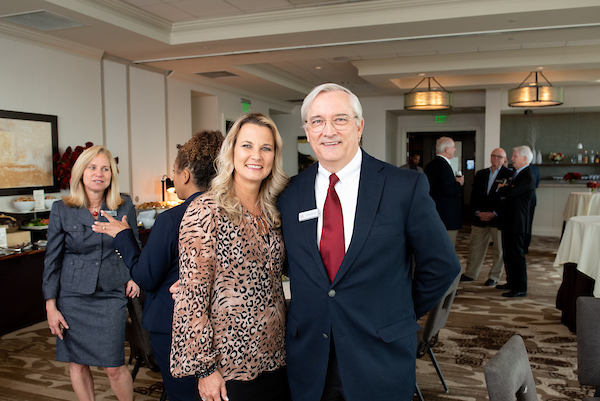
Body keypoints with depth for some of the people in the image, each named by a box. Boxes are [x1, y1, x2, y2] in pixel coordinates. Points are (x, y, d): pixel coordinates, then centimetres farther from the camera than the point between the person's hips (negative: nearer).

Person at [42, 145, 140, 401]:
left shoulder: (124, 207, 0)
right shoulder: (62, 210, -1)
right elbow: (52, 259, 2)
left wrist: (134, 276, -2)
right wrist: (51, 306, 0)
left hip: (111, 294, 0)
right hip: (73, 296, 1)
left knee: (114, 367, -1)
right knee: (77, 364, 9)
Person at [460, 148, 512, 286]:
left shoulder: (509, 175, -3)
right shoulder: (480, 174, 11)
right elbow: (474, 195, 9)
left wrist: (494, 213, -14)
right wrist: (477, 212, -5)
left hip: (498, 217, -4)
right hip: (480, 217, 4)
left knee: (499, 248, 5)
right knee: (475, 245, 9)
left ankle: (494, 276, 18)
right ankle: (470, 273, 20)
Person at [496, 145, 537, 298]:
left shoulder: (528, 176, -15)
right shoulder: (517, 173, 17)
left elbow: (511, 191, -24)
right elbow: (505, 191, 15)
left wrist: (502, 188, -3)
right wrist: (505, 187, -8)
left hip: (517, 222, -10)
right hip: (509, 222, 10)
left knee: (517, 255, -5)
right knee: (508, 253, 17)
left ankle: (520, 288, 3)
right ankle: (511, 282, 29)